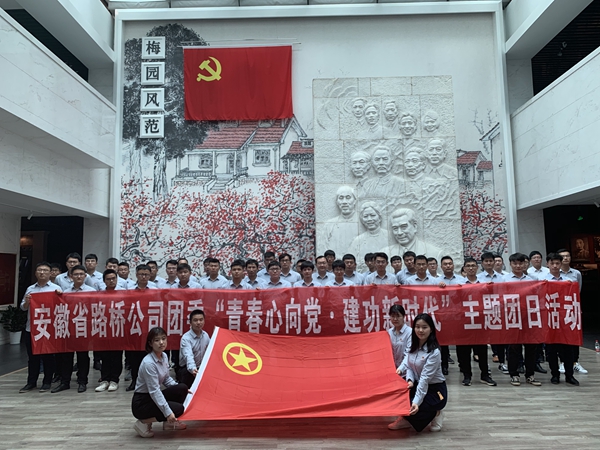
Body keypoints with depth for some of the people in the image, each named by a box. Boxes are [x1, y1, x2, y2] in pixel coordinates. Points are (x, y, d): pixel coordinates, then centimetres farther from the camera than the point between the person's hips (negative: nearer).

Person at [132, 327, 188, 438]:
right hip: (141, 402, -8)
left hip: (154, 396, 8)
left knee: (182, 388, -7)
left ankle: (169, 422, 9)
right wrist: (168, 412, -29)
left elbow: (166, 379, 12)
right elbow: (154, 391, -27)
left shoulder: (164, 356, 0)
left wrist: (182, 390, 0)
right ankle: (144, 422, -4)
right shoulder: (148, 363, -26)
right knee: (178, 409, -20)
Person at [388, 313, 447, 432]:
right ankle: (407, 419, 7)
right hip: (418, 384, 7)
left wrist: (416, 402, -34)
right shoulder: (414, 345, -1)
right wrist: (409, 380, -24)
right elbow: (408, 365, -2)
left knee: (410, 408, -23)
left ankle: (433, 414, 5)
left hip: (435, 390, -7)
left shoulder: (434, 352, -24)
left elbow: (425, 378, -29)